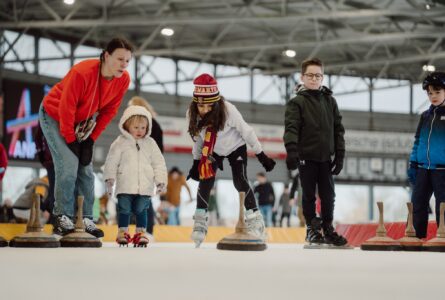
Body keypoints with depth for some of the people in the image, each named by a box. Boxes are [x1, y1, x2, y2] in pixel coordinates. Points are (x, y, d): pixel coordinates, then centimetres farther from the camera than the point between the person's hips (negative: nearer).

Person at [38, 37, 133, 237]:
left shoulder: (123, 80, -16)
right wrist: (71, 140, -18)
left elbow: (109, 111, -5)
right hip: (54, 116, -6)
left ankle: (85, 220, 6)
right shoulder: (82, 73, -35)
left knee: (86, 169, 0)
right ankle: (62, 219, -7)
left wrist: (91, 140, -7)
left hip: (83, 121, 6)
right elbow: (66, 109, -27)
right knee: (69, 166, -16)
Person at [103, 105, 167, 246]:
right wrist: (110, 178, -7)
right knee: (124, 209, 1)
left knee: (141, 210, 5)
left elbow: (159, 163, 10)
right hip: (125, 185, -2)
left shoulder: (150, 143, 8)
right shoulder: (120, 143, 0)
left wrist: (161, 180, 4)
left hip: (145, 186, 2)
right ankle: (123, 232, 12)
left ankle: (141, 232, 15)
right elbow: (111, 162, 0)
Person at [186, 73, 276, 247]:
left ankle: (255, 221, -7)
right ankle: (200, 222, 3)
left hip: (235, 147, -3)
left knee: (240, 181, -15)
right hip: (212, 151, 3)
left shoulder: (228, 110, -35)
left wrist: (261, 155, -16)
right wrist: (196, 161, -1)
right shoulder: (192, 114, -24)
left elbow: (246, 131, -23)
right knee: (205, 180, -9)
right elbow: (197, 138, -6)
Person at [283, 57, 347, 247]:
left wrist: (339, 155, 5)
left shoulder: (330, 101, 10)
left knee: (328, 196, 6)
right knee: (309, 195, 4)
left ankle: (328, 230, 16)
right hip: (306, 157, -4)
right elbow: (291, 128, -14)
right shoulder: (297, 102, -3)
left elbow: (338, 129, 11)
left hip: (325, 157, 4)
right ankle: (312, 229, 14)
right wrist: (291, 151, -28)